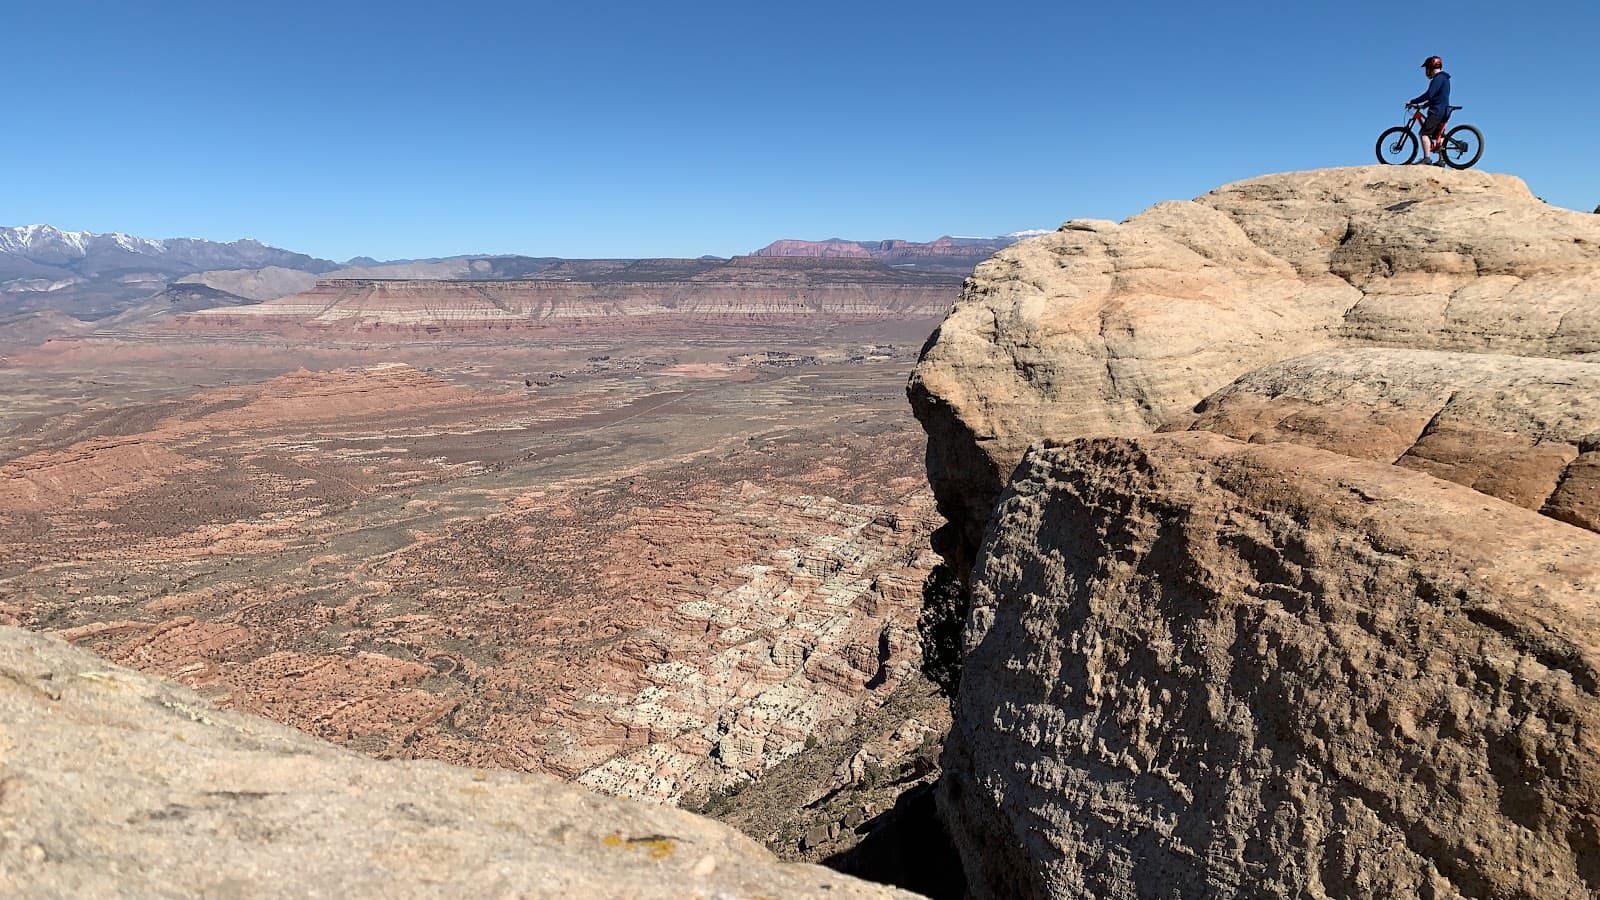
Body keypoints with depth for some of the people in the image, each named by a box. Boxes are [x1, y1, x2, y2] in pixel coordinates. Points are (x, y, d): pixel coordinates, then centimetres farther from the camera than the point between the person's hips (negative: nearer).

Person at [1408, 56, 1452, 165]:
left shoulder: (1438, 78, -12)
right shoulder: (1444, 78, 21)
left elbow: (1429, 95, -21)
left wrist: (1412, 102, -16)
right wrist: (1424, 105, 22)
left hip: (1437, 111, -11)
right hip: (1443, 111, 11)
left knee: (1425, 133, -17)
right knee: (1438, 136, 15)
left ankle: (1426, 159, -28)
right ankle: (1441, 160, 16)